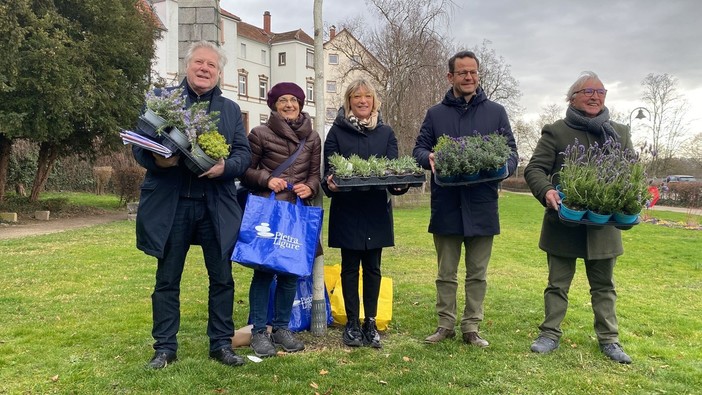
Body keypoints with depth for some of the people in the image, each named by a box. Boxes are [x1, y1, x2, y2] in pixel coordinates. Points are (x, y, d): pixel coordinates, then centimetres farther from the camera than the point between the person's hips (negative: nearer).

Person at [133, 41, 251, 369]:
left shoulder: (231, 110, 12)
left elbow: (244, 154, 4)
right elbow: (139, 146, 3)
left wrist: (225, 167, -16)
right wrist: (156, 159, -19)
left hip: (216, 206, 2)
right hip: (170, 204, -1)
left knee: (222, 278, 7)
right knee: (167, 279, 8)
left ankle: (221, 343, 21)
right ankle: (165, 346, 22)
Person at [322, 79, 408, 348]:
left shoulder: (386, 133, 9)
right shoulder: (337, 131, 2)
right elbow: (329, 170, -3)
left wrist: (399, 184, -19)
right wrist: (330, 184, -26)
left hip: (377, 211, 2)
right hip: (347, 211, -2)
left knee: (372, 267, 8)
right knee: (350, 266, 6)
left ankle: (370, 323, 19)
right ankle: (352, 322, 18)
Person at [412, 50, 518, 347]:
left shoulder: (496, 112, 6)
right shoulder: (435, 114, 8)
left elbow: (511, 153, 5)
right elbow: (418, 149, 6)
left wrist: (502, 167, -18)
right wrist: (429, 158, -18)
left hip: (481, 206, 0)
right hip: (446, 206, 0)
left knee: (477, 274, 10)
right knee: (446, 273, 11)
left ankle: (472, 328, 23)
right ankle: (446, 324, 24)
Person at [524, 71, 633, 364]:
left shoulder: (620, 134, 9)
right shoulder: (556, 132, -1)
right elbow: (534, 169, -6)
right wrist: (546, 191, -26)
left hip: (604, 224, 3)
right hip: (564, 222, -3)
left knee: (604, 285, 14)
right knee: (557, 284, 9)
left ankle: (609, 339, 26)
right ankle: (551, 334, 20)